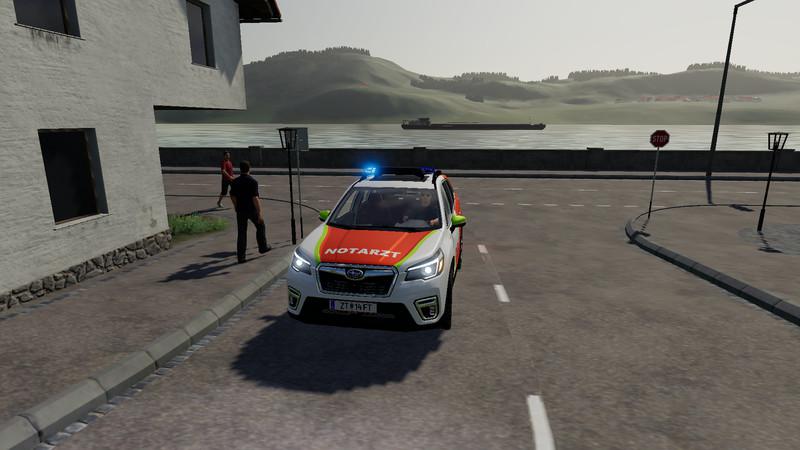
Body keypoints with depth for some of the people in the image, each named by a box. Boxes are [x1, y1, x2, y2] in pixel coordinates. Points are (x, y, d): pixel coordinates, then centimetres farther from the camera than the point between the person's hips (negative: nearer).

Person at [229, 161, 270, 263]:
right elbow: (255, 198, -19)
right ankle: (263, 247, 29)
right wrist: (259, 213, -17)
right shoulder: (253, 181, -14)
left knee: (241, 233, 7)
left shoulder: (235, 182, 1)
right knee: (260, 227, 20)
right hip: (252, 209, -4)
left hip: (240, 210, 4)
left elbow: (233, 197, 8)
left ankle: (240, 256, 6)